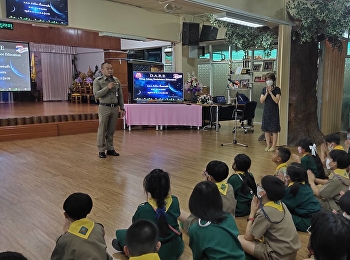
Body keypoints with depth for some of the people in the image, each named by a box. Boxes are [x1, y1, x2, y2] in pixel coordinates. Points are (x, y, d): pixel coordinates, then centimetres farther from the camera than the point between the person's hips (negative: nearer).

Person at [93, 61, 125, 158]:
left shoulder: (116, 81, 11)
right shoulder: (98, 81, -1)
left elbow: (120, 95, 13)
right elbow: (96, 94, -12)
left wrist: (122, 108, 9)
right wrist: (107, 88, -19)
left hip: (115, 108, 4)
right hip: (104, 107, -4)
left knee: (111, 130, 9)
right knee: (102, 130, 0)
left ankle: (110, 149, 19)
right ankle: (101, 150, 8)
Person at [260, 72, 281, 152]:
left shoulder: (277, 89, -6)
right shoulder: (264, 89, 7)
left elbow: (277, 101, -16)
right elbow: (261, 101, 0)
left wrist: (270, 92, -17)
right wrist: (266, 93, -12)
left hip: (274, 111, -4)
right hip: (266, 111, 4)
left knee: (274, 130, 0)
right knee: (266, 129, 7)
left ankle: (273, 146, 8)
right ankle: (268, 145, 16)